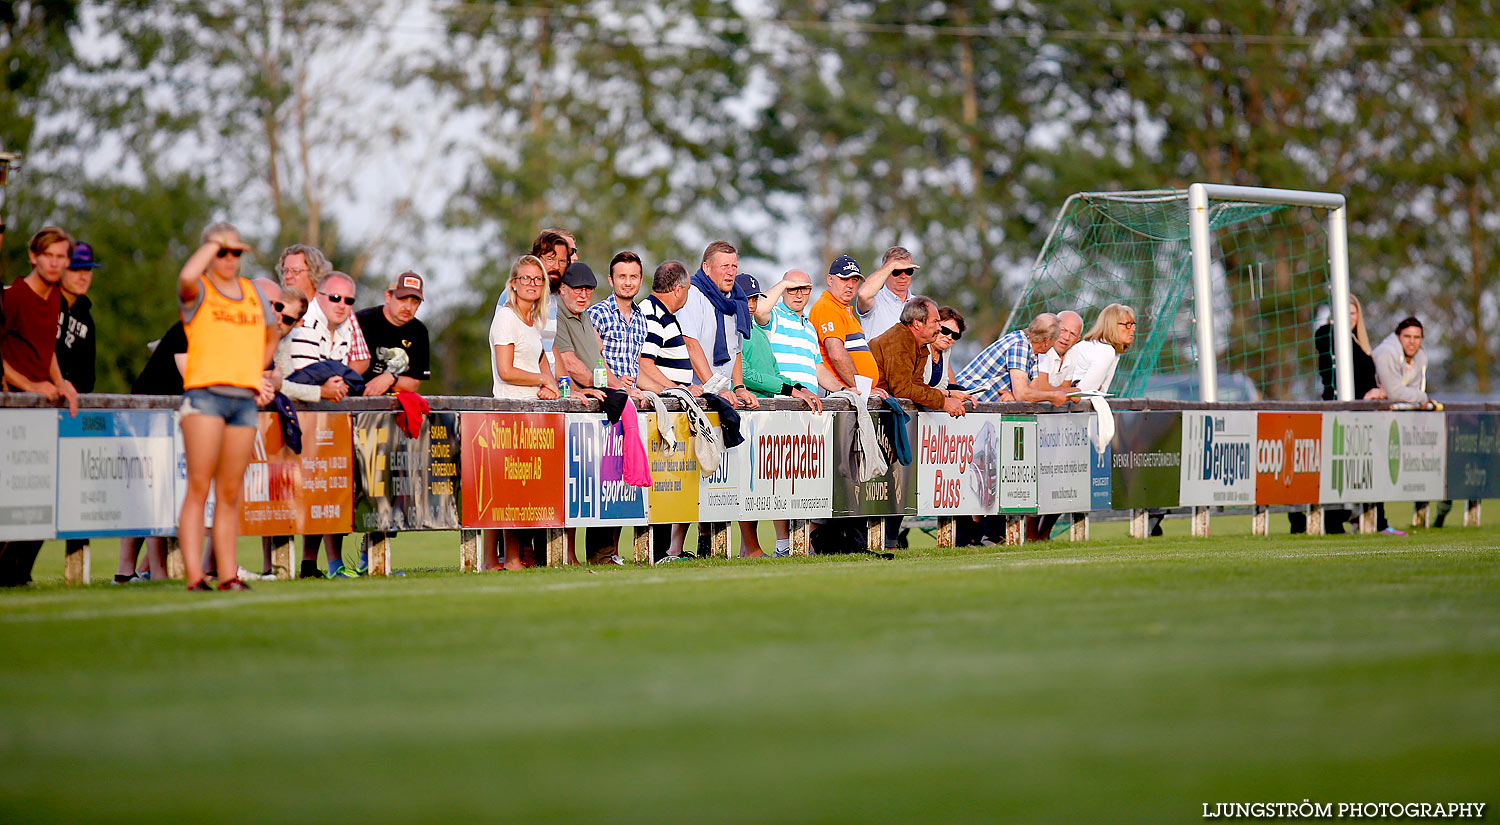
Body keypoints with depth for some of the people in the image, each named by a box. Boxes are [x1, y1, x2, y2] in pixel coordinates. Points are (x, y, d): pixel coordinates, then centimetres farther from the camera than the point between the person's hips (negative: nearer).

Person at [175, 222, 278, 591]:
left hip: (245, 400, 5)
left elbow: (271, 337, 34)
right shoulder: (197, 291, 2)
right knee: (198, 488, -11)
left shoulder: (254, 293, 18)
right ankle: (194, 575, -15)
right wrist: (215, 241, -10)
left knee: (230, 493, 6)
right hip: (204, 395, -5)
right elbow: (187, 276, -24)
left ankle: (228, 575, 9)